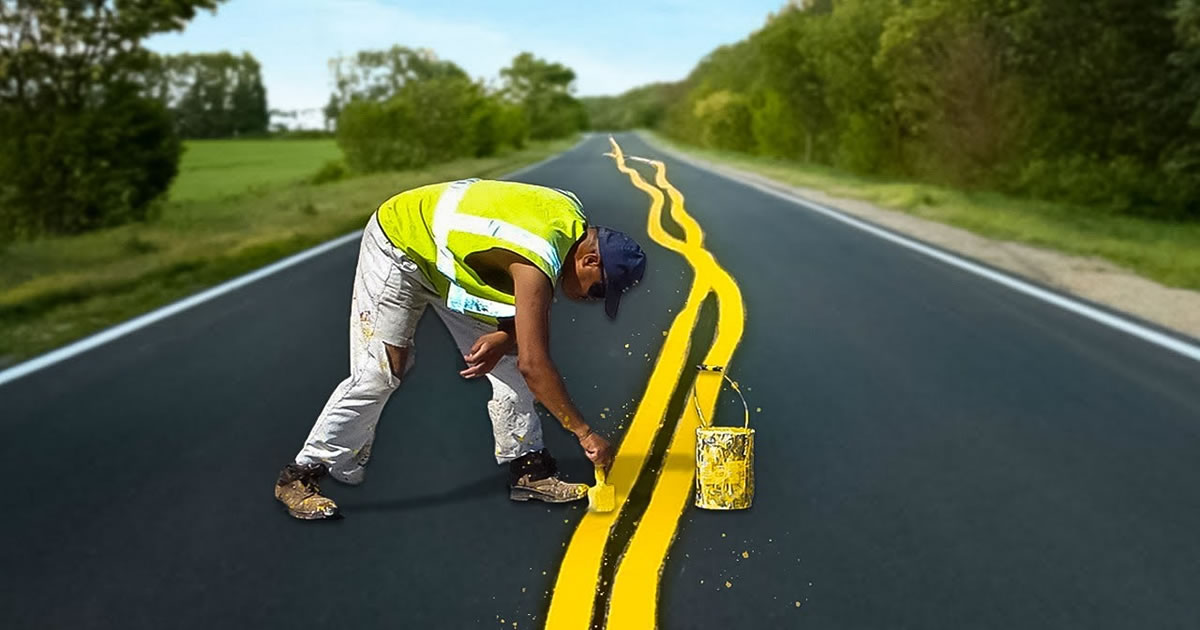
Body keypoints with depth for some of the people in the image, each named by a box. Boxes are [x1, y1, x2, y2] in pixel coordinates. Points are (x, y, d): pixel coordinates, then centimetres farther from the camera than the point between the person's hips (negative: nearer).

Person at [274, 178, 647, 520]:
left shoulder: (573, 220, -9)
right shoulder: (537, 261, -36)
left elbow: (530, 305, 2)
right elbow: (534, 364, -36)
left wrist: (504, 336, -19)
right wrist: (584, 433, -29)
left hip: (450, 258, 9)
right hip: (399, 246, -8)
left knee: (507, 363, 1)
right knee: (378, 375, -12)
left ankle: (528, 469, 11)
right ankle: (301, 475, 4)